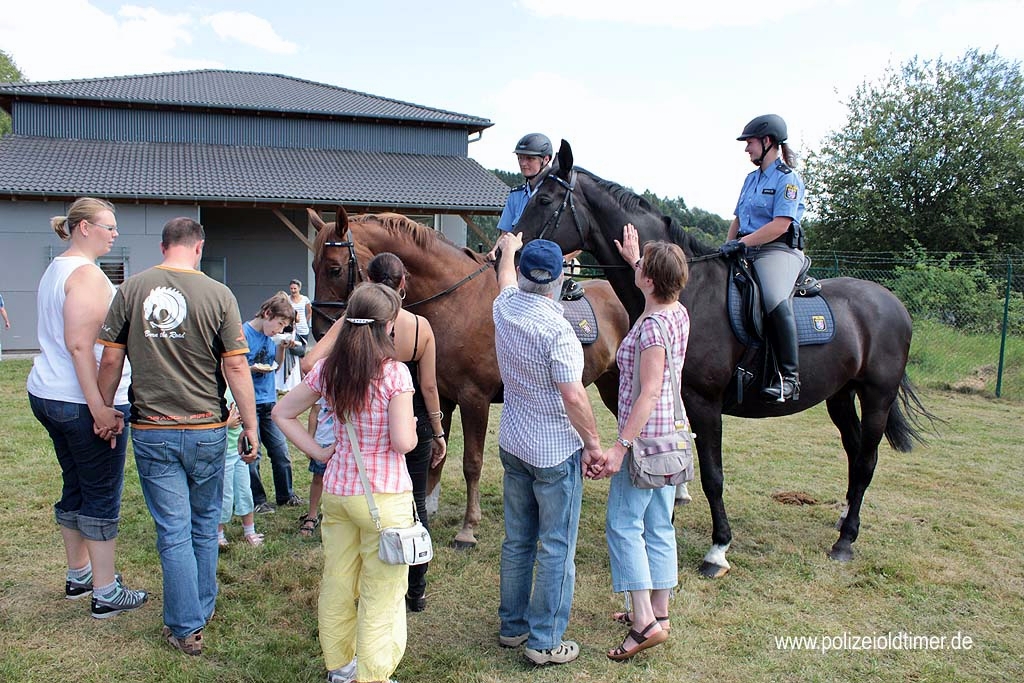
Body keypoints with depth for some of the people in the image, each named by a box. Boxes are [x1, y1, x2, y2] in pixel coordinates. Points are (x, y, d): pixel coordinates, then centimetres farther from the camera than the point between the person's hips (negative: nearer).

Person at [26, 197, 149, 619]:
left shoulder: (55, 270, 16)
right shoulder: (87, 274, -16)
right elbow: (79, 344, -24)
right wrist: (100, 408, -24)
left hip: (48, 394, 10)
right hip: (82, 401, -10)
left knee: (75, 489, 19)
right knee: (103, 497, -1)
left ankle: (78, 575, 32)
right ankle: (106, 594, 8)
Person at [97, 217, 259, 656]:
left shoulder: (131, 289, -2)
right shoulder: (218, 295, -8)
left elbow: (110, 359, 1)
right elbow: (236, 366, -8)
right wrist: (250, 425, -1)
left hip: (151, 431, 1)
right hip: (206, 429, 0)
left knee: (173, 532, 7)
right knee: (205, 525, 18)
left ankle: (186, 628, 15)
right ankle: (202, 610, 32)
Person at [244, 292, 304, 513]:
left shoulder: (269, 336, 8)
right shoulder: (244, 333, -14)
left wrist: (281, 346, 1)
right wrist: (253, 368, -27)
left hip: (269, 401, 7)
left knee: (281, 451, 11)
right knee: (252, 455, 3)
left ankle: (285, 495, 25)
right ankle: (257, 500, 16)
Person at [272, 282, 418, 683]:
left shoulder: (327, 370, -2)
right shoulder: (395, 373, -19)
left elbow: (282, 414, 5)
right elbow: (404, 443, -21)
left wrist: (317, 452, 7)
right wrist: (413, 428, 0)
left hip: (336, 491, 6)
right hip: (384, 497, -6)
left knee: (336, 583, 21)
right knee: (381, 593, 9)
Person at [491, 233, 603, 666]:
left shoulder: (506, 306, -1)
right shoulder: (556, 328, -22)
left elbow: (505, 276, 23)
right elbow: (573, 396, -25)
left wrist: (509, 247, 43)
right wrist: (594, 444, -12)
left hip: (513, 444, 8)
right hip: (556, 451, -7)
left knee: (517, 540, 18)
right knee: (557, 548, 4)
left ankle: (512, 625, 31)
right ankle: (545, 642, 12)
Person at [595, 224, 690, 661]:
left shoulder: (651, 326, -21)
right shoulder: (678, 313, 5)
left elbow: (649, 392, -25)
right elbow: (657, 286, 31)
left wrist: (620, 446, -27)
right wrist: (633, 257, 43)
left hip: (645, 437, -9)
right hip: (672, 434, 9)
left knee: (623, 524, -2)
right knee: (659, 525, 15)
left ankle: (645, 621, -2)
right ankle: (658, 612, 25)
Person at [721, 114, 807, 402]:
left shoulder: (788, 178, -4)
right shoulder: (751, 178, 21)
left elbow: (780, 225, -15)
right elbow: (738, 219, 22)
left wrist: (742, 242, -20)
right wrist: (729, 245, 4)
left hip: (778, 250, -9)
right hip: (747, 252, 9)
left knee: (775, 300, -35)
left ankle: (789, 378, -35)